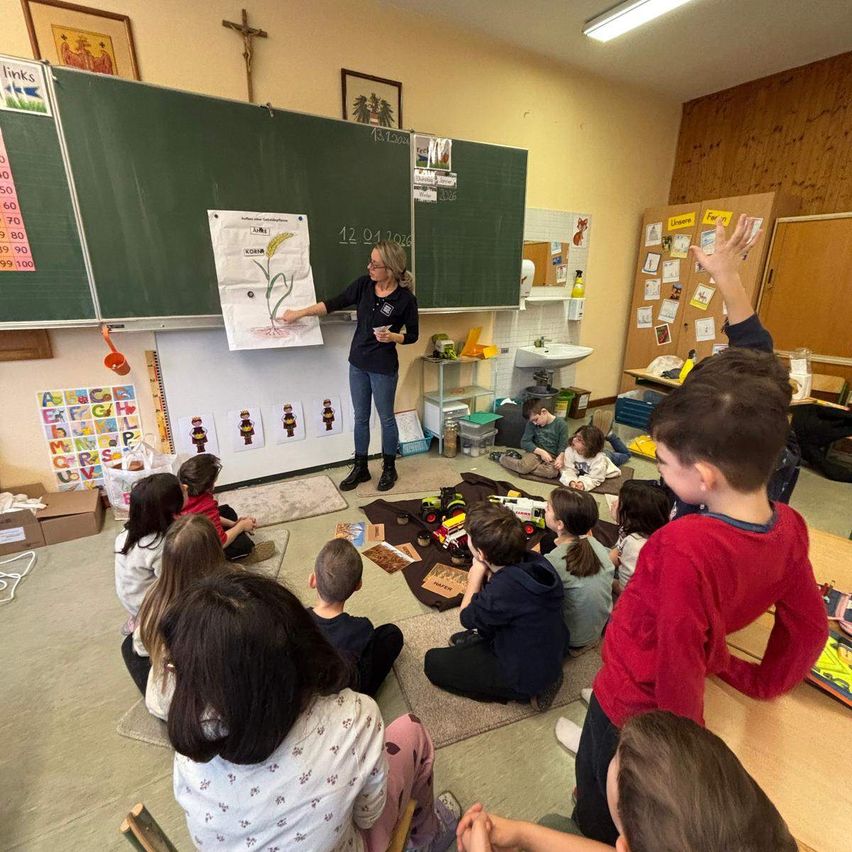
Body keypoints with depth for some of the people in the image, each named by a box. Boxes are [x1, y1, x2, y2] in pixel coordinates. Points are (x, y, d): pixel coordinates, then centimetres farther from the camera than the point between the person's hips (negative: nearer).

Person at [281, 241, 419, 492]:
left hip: (384, 368, -5)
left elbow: (413, 335, -4)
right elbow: (335, 303, 4)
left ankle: (389, 469, 29)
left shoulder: (405, 299, -16)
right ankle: (360, 468, 30)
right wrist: (300, 313, 5)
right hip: (358, 363, 5)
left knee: (386, 419, 10)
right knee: (360, 417, 14)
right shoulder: (364, 284, -4)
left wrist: (392, 336, -23)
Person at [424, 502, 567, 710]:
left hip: (526, 678, -7)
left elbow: (466, 617, -14)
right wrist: (485, 575, -10)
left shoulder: (503, 589, -38)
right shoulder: (533, 560, -16)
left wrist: (477, 573, -11)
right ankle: (482, 637, 31)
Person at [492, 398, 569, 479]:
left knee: (553, 472, -33)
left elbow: (563, 446, -7)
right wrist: (541, 452, -20)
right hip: (536, 452, 0)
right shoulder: (531, 424, -5)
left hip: (552, 456, 0)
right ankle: (501, 457, -4)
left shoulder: (561, 424, -9)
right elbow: (525, 442, -6)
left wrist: (560, 458, -27)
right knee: (526, 465, -32)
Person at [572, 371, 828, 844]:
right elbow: (810, 626, -1)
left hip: (633, 696, -6)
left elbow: (680, 660, -28)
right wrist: (759, 683, 13)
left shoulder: (686, 544, -39)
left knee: (602, 816, 26)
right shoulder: (788, 527, -15)